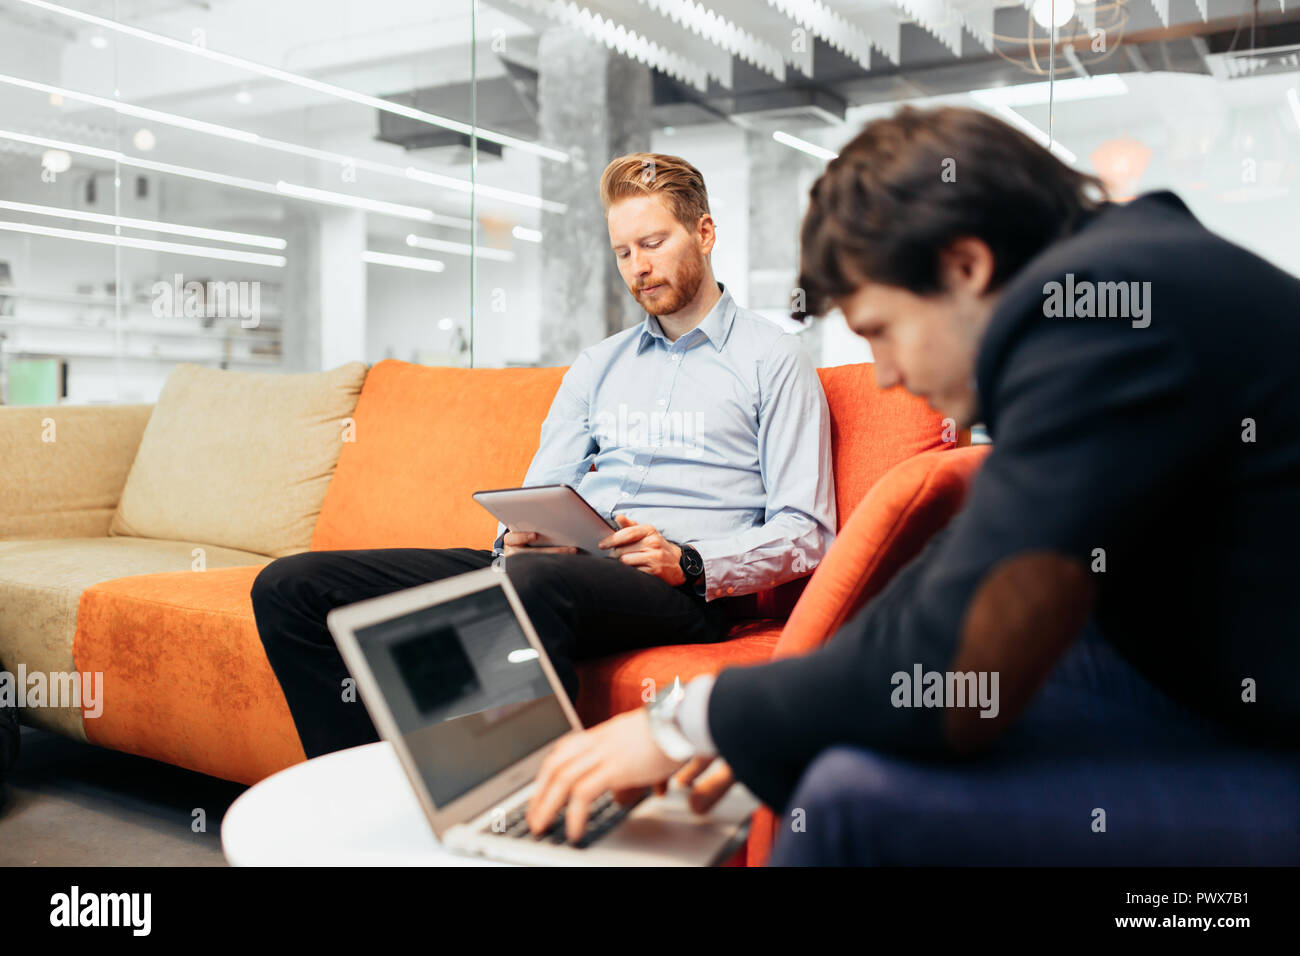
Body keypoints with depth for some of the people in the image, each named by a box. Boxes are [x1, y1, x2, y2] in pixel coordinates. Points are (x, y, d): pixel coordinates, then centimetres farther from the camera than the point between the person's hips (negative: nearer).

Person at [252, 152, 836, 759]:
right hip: (568, 564, 6)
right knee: (290, 586, -8)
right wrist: (518, 536, -3)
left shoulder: (773, 360, 9)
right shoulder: (597, 364, 26)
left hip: (684, 591, -5)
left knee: (531, 580, -42)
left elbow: (806, 534, 1)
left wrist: (688, 563, -15)